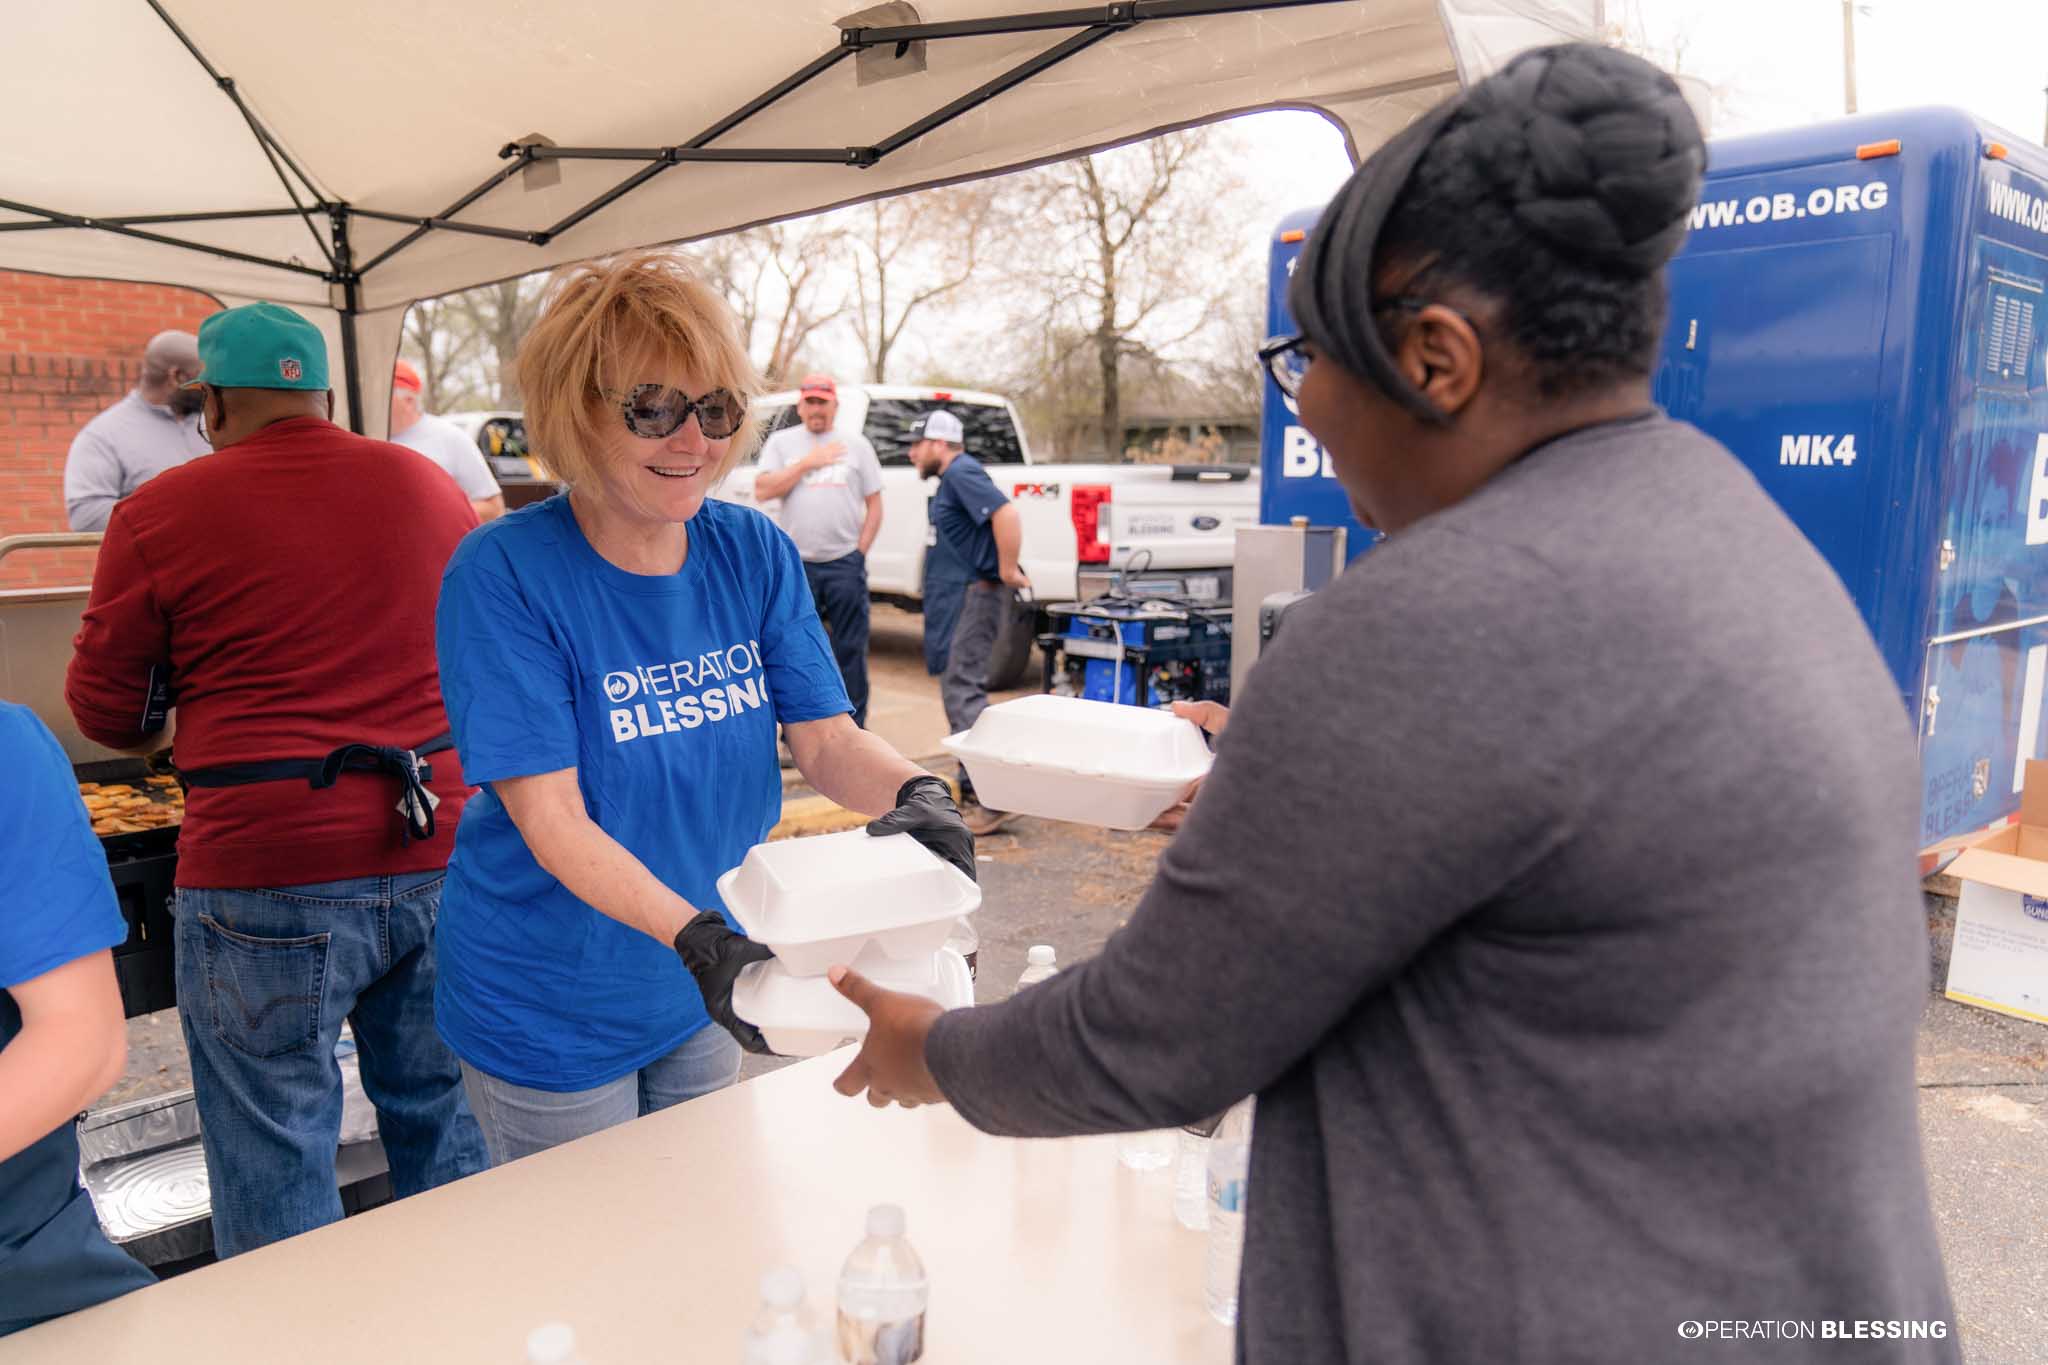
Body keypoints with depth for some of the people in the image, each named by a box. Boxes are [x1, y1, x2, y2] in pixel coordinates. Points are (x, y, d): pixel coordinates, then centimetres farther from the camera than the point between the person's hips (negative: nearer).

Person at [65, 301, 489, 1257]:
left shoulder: (158, 514, -3)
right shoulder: (432, 486, 7)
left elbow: (105, 712, 5)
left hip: (264, 876, -4)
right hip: (442, 856, 4)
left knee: (273, 1163, 11)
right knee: (447, 1127, 19)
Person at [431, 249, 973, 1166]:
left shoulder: (755, 553, -6)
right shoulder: (504, 573, -21)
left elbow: (825, 738, -8)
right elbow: (550, 817, -25)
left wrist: (914, 793, -30)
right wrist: (693, 937, -38)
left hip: (700, 999, 5)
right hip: (550, 1014, -4)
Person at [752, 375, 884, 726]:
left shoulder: (855, 443, 9)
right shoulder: (781, 442, 8)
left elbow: (874, 503, 9)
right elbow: (762, 491, -5)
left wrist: (860, 551, 1)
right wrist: (807, 463, -10)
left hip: (845, 564, 0)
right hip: (797, 564, 0)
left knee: (850, 650, 1)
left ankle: (853, 728, 10)